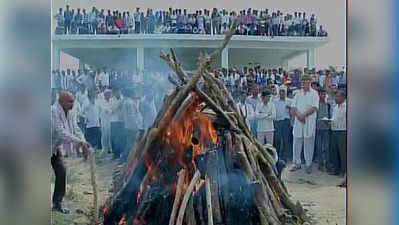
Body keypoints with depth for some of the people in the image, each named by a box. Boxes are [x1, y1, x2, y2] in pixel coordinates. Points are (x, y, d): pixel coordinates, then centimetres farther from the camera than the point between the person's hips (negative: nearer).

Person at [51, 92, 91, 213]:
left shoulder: (70, 113, -3)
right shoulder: (54, 111, -27)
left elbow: (76, 130, -8)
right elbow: (60, 132, -34)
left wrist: (84, 144, -25)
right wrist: (80, 142, -37)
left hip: (55, 148, 7)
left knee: (61, 172, 2)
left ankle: (58, 202, 13)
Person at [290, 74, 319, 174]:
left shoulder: (314, 93, 2)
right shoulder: (298, 94, 13)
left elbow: (314, 108, -9)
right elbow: (293, 107, 6)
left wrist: (304, 115, -17)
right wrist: (298, 115, -12)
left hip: (310, 122, -3)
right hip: (298, 121, 4)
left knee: (309, 143, 0)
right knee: (297, 142, 6)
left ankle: (309, 164, 10)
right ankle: (297, 163, 17)